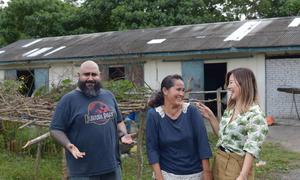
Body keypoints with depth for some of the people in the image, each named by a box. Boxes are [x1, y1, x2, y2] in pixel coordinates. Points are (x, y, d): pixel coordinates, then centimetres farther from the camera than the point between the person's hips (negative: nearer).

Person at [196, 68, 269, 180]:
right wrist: (211, 117, 6)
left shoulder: (255, 114, -18)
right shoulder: (230, 109, 7)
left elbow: (252, 149, -22)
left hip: (237, 165, -8)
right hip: (219, 161, 8)